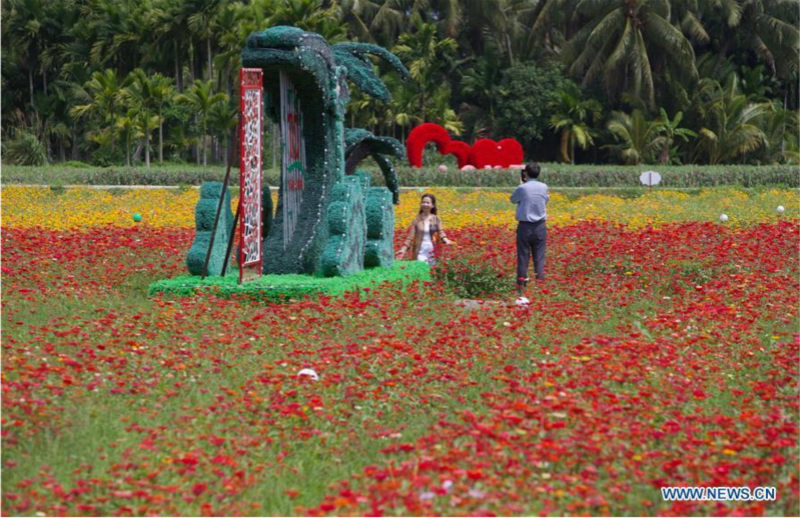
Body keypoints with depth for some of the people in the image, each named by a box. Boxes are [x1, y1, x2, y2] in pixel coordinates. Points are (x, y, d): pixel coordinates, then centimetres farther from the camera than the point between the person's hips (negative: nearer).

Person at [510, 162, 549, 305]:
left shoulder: (522, 188, -10)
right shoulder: (543, 187, 1)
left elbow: (513, 199, 7)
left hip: (525, 226, -3)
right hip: (540, 226, 3)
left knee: (522, 260, 2)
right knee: (539, 259, 6)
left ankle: (521, 294, 2)